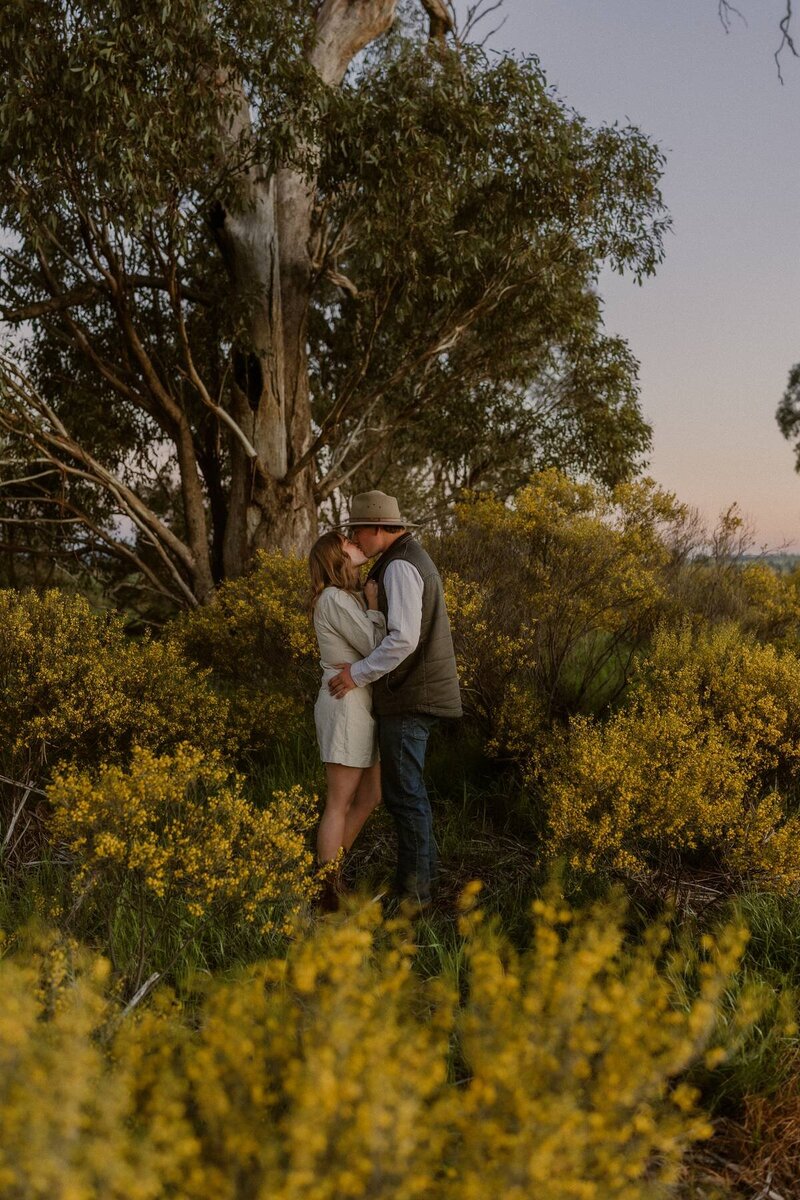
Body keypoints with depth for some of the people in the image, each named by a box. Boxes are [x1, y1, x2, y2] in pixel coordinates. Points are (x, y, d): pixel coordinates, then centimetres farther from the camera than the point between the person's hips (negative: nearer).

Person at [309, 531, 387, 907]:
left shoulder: (349, 598, 16)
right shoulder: (336, 599, -14)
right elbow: (376, 648, -16)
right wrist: (376, 605, -6)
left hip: (360, 706, 10)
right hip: (346, 705, -10)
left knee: (370, 797, 15)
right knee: (340, 803, -2)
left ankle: (328, 873, 24)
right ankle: (329, 894, 7)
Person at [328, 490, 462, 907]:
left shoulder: (400, 567, -17)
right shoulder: (412, 559, 16)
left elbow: (403, 639, -26)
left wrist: (358, 673, -17)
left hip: (409, 697, -11)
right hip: (416, 695, 11)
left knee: (404, 792, -4)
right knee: (406, 788, 17)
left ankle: (413, 890, 3)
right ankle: (420, 875, 24)